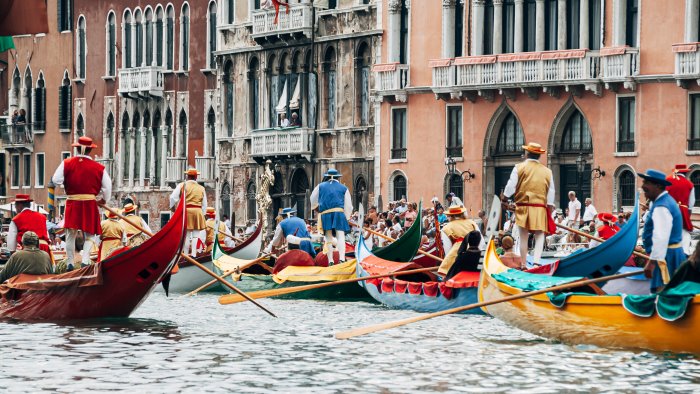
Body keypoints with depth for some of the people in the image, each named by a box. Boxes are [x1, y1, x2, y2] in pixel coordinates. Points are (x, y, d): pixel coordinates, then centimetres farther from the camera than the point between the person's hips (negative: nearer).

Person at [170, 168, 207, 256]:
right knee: (196, 235, 4)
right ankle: (194, 254, -2)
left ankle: (186, 255, 5)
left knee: (187, 234, 4)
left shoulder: (182, 186, 2)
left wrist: (172, 207, 15)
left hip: (186, 212, -1)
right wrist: (201, 214, 24)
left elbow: (173, 197, -3)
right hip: (198, 212, 1)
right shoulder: (201, 188, 12)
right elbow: (204, 205, 14)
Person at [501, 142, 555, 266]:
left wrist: (504, 198, 13)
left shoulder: (519, 168, -1)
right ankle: (536, 260, -12)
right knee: (539, 235, 5)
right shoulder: (547, 171, 7)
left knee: (523, 236, 5)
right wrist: (550, 206, 15)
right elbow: (551, 192, 8)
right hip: (540, 208, 1)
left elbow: (511, 186, -2)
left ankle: (523, 263, 9)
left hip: (523, 207, -1)